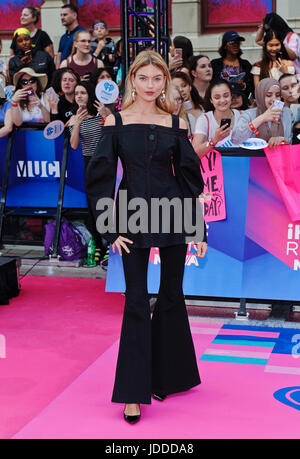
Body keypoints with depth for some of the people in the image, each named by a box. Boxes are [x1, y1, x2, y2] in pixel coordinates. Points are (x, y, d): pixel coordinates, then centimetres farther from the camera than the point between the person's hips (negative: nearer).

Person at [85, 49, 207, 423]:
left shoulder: (176, 123, 4)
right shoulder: (116, 121, 0)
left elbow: (190, 176, 7)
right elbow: (100, 177, -1)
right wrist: (111, 229, -7)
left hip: (172, 214, 2)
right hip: (132, 217, -1)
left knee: (172, 295, 10)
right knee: (136, 301, 0)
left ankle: (167, 376, 29)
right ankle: (133, 392, 7)